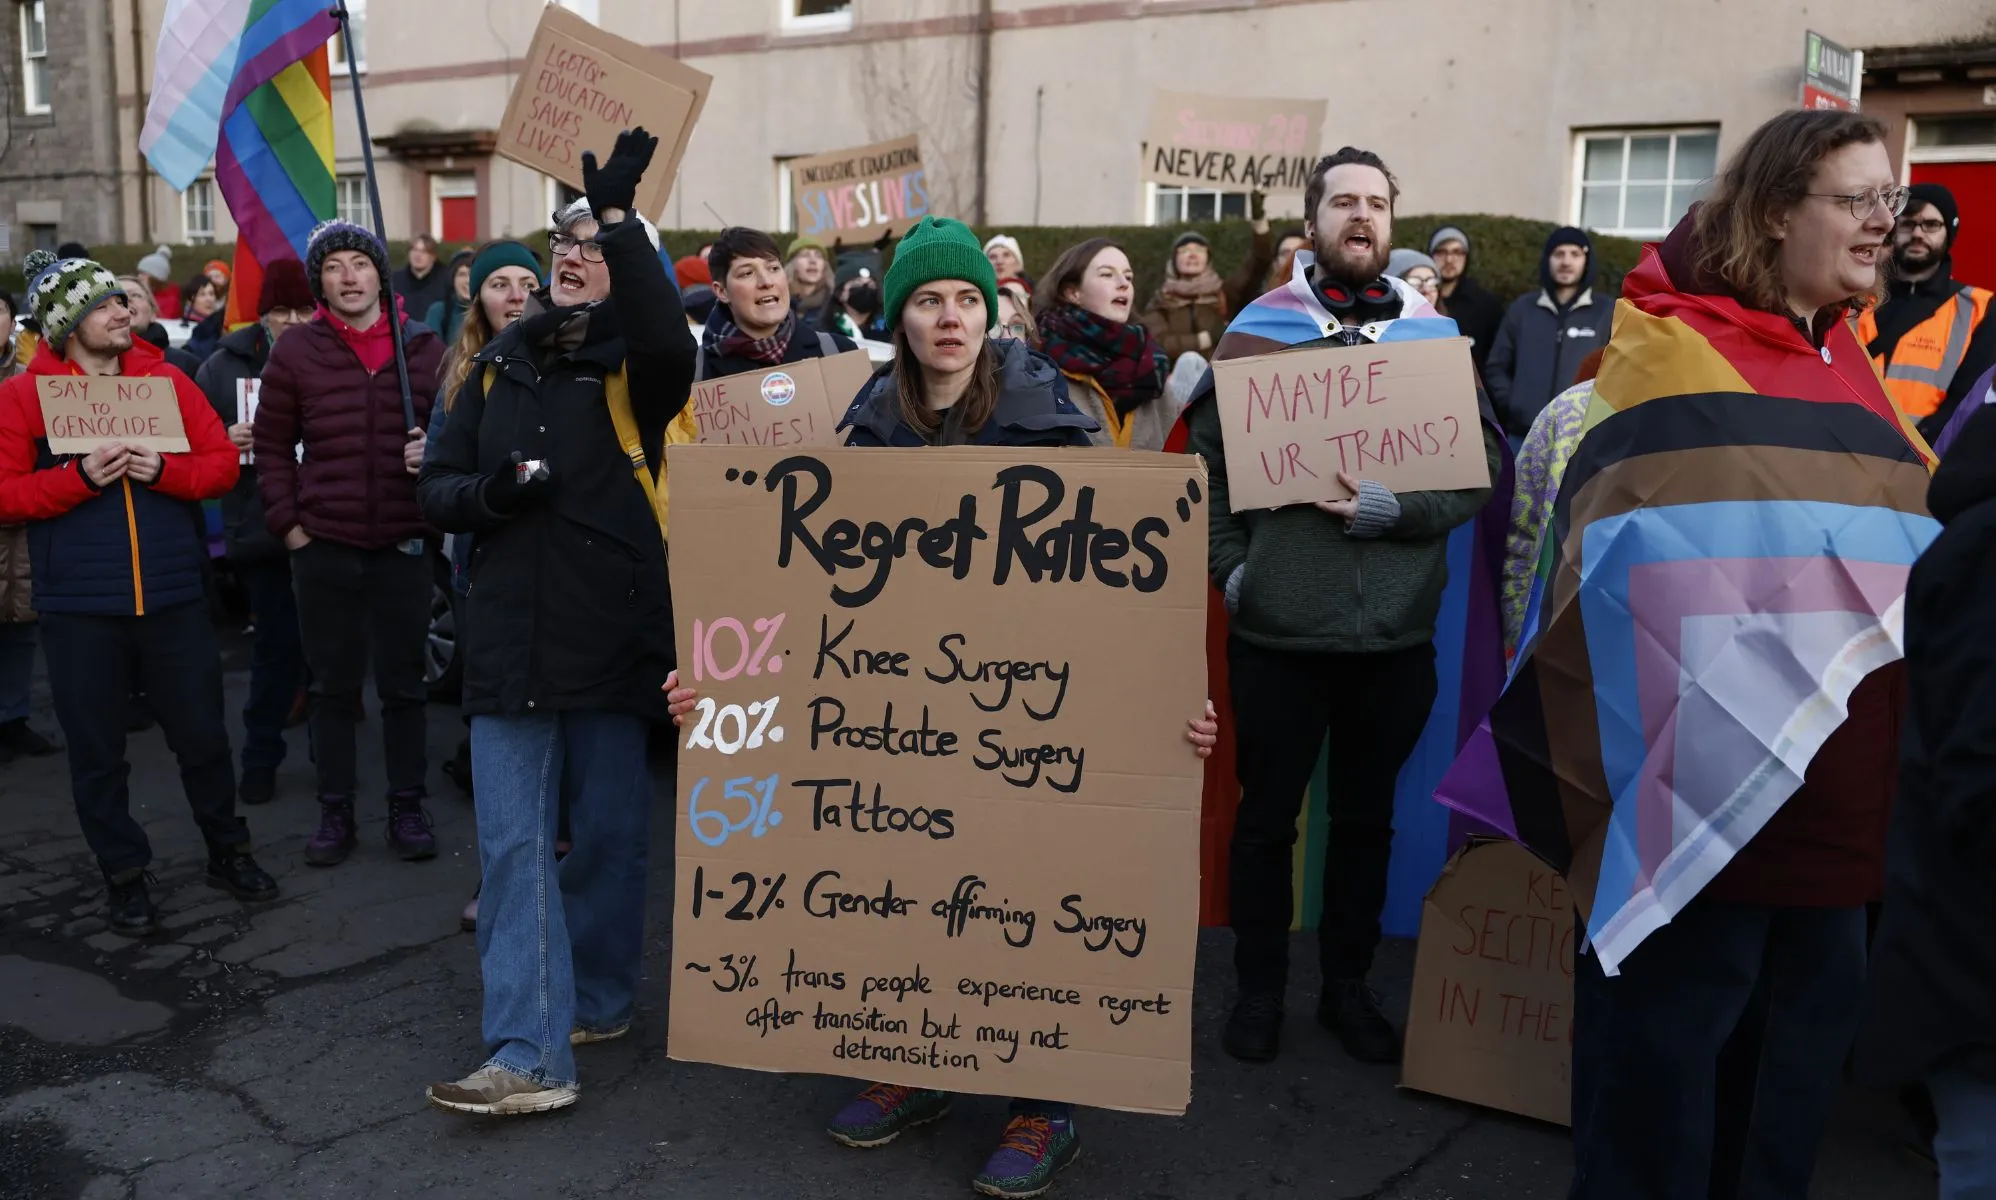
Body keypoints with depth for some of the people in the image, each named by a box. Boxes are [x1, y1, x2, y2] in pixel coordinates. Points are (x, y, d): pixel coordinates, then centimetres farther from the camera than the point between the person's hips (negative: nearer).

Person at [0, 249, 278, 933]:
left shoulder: (167, 381, 5)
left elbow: (223, 461, 2)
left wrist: (164, 469, -15)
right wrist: (81, 477, -18)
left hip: (173, 596, 1)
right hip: (78, 607, -1)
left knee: (202, 735, 10)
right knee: (97, 752, 9)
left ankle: (228, 853, 28)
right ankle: (124, 877, 24)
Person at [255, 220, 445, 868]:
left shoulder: (425, 347, 3)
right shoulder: (296, 349, 1)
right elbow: (272, 444, 7)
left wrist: (435, 452, -10)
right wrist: (288, 524, 0)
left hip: (403, 546, 0)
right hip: (323, 547, 0)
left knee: (403, 683, 9)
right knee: (333, 685, 9)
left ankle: (406, 806, 21)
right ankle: (335, 810, 22)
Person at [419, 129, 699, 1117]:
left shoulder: (636, 366, -1)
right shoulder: (498, 366, 11)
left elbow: (671, 340, -27)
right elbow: (437, 488, 13)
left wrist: (621, 214, -32)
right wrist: (488, 493, -9)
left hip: (612, 637, -3)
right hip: (510, 638, 4)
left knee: (611, 832, 9)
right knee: (513, 841, 0)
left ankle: (595, 1000, 30)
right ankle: (530, 1054, 4)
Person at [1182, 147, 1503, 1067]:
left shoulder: (1436, 336, 5)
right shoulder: (1259, 329, 2)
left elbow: (1484, 466, 0)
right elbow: (1209, 458, 2)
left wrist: (1392, 508, -15)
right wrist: (1230, 564, -8)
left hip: (1397, 632, 2)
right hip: (1277, 628, -2)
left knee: (1367, 818, 15)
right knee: (1267, 816, 10)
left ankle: (1348, 986, 33)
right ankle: (1259, 986, 28)